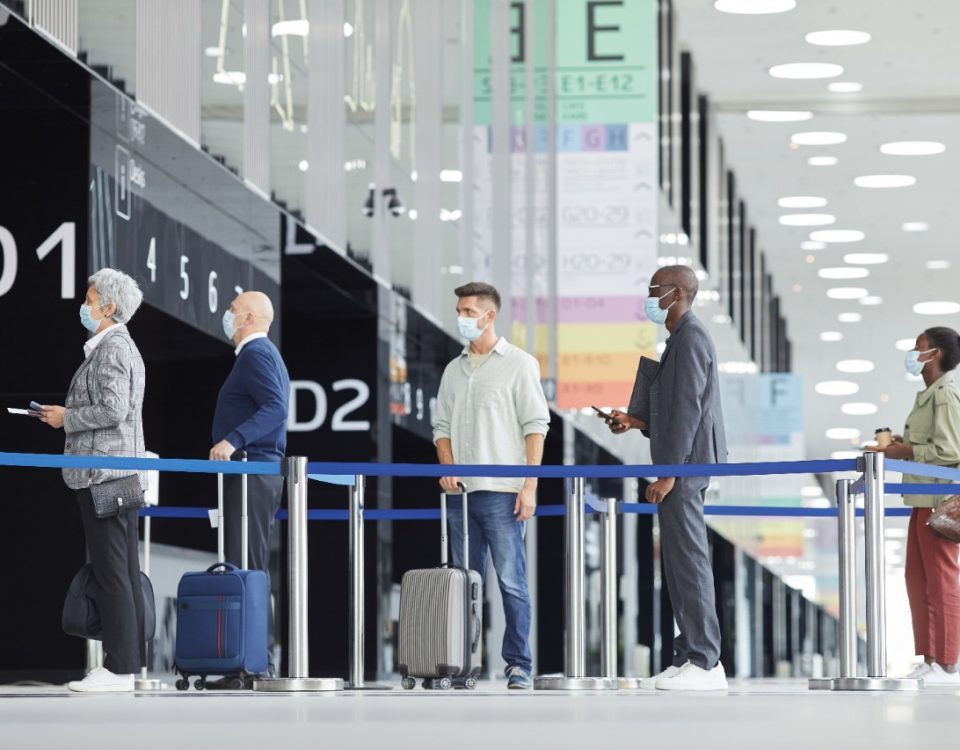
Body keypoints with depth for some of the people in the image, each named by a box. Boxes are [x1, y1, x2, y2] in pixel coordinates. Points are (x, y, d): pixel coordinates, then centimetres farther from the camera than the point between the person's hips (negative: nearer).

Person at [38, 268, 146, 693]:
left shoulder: (111, 348, -13)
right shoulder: (122, 346, 19)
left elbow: (112, 409, -21)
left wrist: (67, 418, -9)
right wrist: (69, 415, 16)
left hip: (103, 473, -11)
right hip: (121, 472, 11)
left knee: (111, 573, -10)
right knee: (124, 573, 10)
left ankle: (119, 669, -10)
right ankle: (130, 661, 13)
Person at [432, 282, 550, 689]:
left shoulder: (519, 364, -1)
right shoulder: (454, 370, 16)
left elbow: (535, 426, -5)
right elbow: (442, 425, 18)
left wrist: (530, 486, -12)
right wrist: (448, 468, -1)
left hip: (501, 491, -6)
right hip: (461, 491, 6)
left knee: (511, 580, -6)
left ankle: (519, 665, -3)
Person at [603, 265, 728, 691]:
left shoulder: (690, 339, -12)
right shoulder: (682, 338, 19)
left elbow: (688, 410, -19)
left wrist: (669, 472, -20)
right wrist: (636, 422, 16)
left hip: (684, 466, -11)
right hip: (684, 468, 11)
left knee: (688, 560, -10)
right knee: (681, 561, 11)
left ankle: (704, 663, -11)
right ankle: (690, 656, 14)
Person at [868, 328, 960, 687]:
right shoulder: (927, 395, 17)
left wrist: (906, 452, -12)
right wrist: (903, 444, 8)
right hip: (923, 500, 10)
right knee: (917, 580, 12)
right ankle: (928, 659, 18)